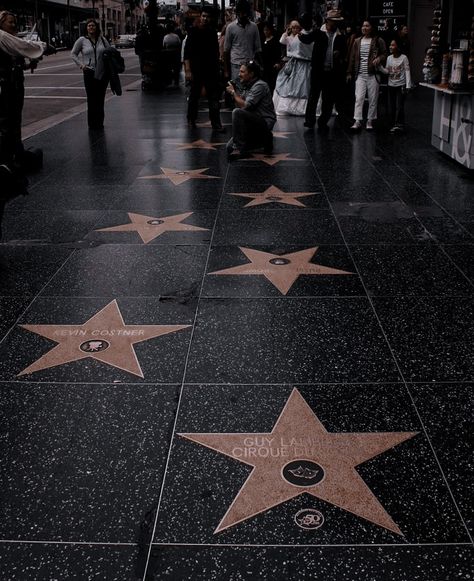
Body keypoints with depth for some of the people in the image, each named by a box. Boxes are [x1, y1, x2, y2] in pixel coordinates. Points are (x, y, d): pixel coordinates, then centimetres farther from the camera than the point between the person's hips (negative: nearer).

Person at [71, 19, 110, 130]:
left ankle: (100, 122, 15)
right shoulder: (82, 40, 3)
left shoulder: (102, 40, 8)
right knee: (91, 99, -3)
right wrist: (80, 64, -3)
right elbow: (73, 54, 10)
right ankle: (92, 123, 4)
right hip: (89, 72, -2)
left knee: (101, 99, 6)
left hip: (103, 72, 2)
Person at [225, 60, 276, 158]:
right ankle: (263, 139, 13)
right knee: (230, 147, 1)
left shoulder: (260, 86, -15)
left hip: (265, 122, -9)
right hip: (253, 121, 9)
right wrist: (235, 90, -1)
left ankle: (239, 148, -23)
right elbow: (239, 105, 11)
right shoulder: (246, 86, 13)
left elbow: (246, 106, -22)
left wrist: (233, 92, -10)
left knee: (237, 112, -31)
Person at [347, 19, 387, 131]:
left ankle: (370, 121, 13)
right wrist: (350, 72, 13)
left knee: (373, 99, 2)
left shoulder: (378, 41, 2)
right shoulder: (357, 41, 12)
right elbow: (352, 57, 15)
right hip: (360, 75, 2)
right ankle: (357, 121, -8)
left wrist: (379, 58, -18)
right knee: (359, 98, -7)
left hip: (373, 74, -2)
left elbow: (385, 54, 4)